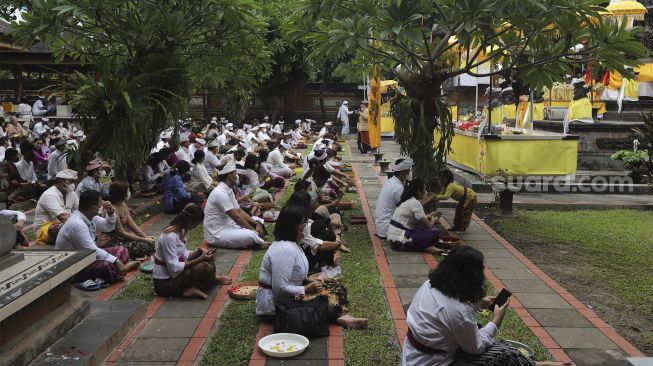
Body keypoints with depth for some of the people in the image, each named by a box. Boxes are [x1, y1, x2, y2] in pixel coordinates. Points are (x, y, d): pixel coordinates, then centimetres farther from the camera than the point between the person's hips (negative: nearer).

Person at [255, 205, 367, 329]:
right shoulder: (285, 250, -25)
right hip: (275, 302, -10)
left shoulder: (292, 244, 7)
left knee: (334, 286, 0)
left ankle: (341, 316, -19)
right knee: (329, 301, -24)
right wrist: (306, 289, -18)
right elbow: (280, 289, -29)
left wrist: (307, 280, 5)